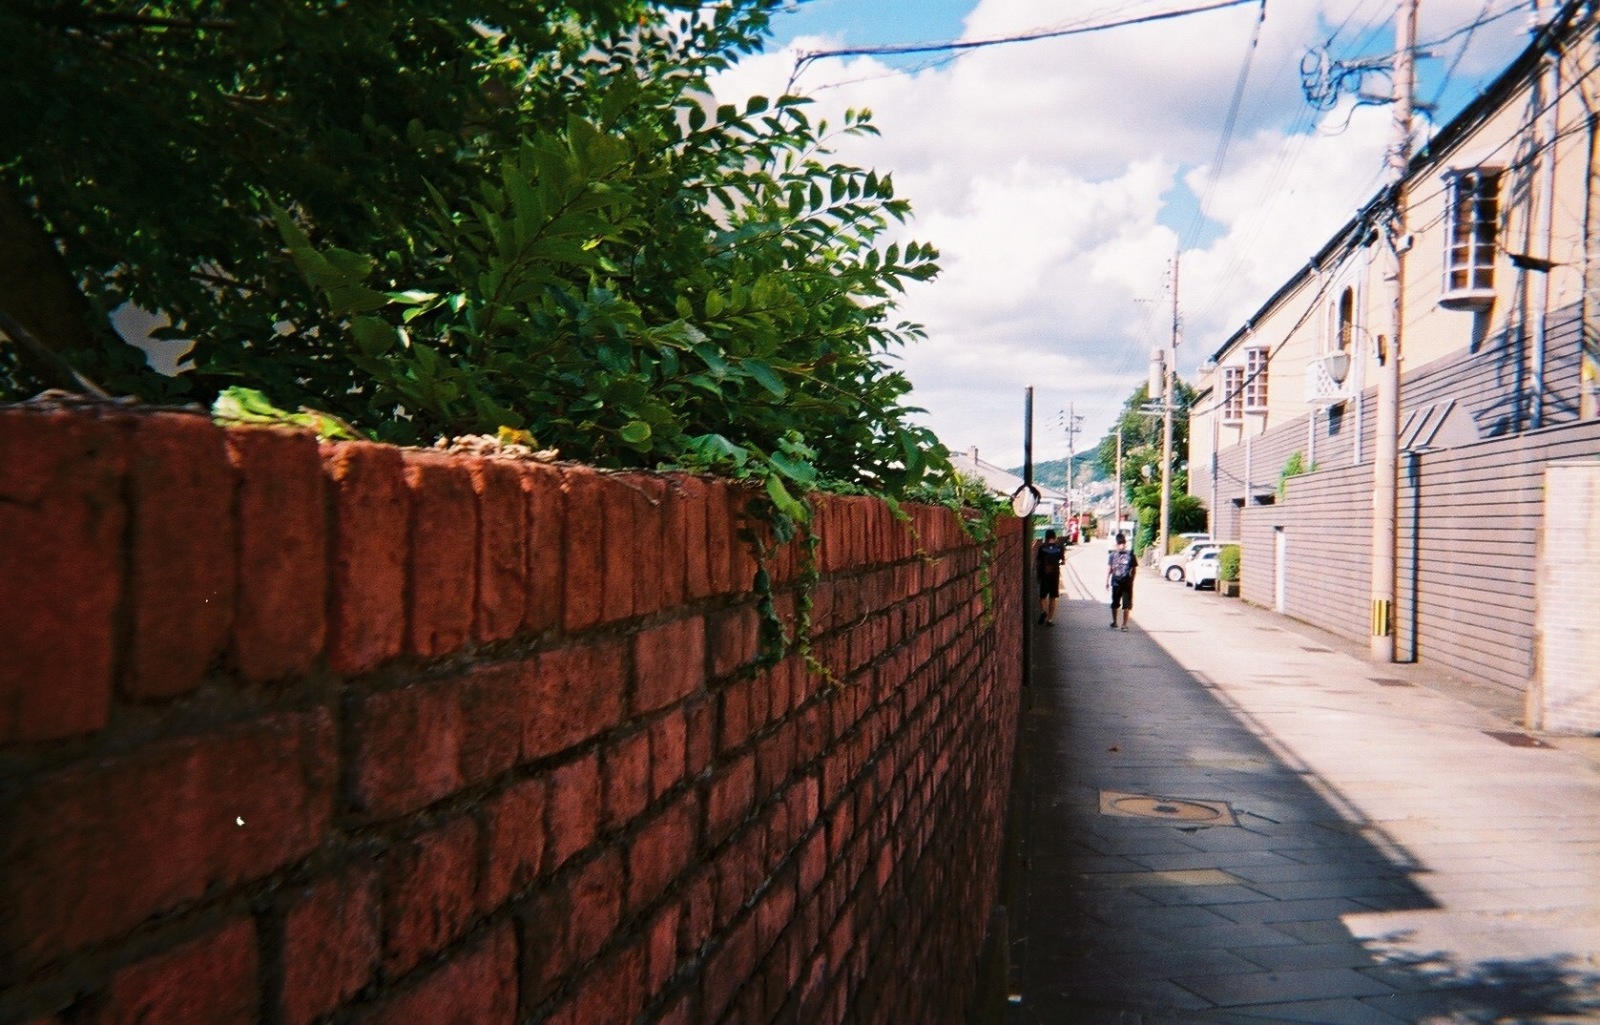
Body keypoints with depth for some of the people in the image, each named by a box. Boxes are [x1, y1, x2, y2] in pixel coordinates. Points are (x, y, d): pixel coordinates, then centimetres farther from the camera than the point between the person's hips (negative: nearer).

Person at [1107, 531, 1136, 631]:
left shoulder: (1130, 555, -3)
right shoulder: (1113, 555, 3)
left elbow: (1135, 568, 3)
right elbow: (1109, 568, 8)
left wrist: (1131, 580, 0)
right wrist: (1107, 581, 5)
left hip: (1127, 583, -2)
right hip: (1116, 583, 2)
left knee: (1127, 605, 0)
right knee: (1114, 604, 12)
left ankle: (1125, 624, 8)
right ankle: (1114, 622, 27)